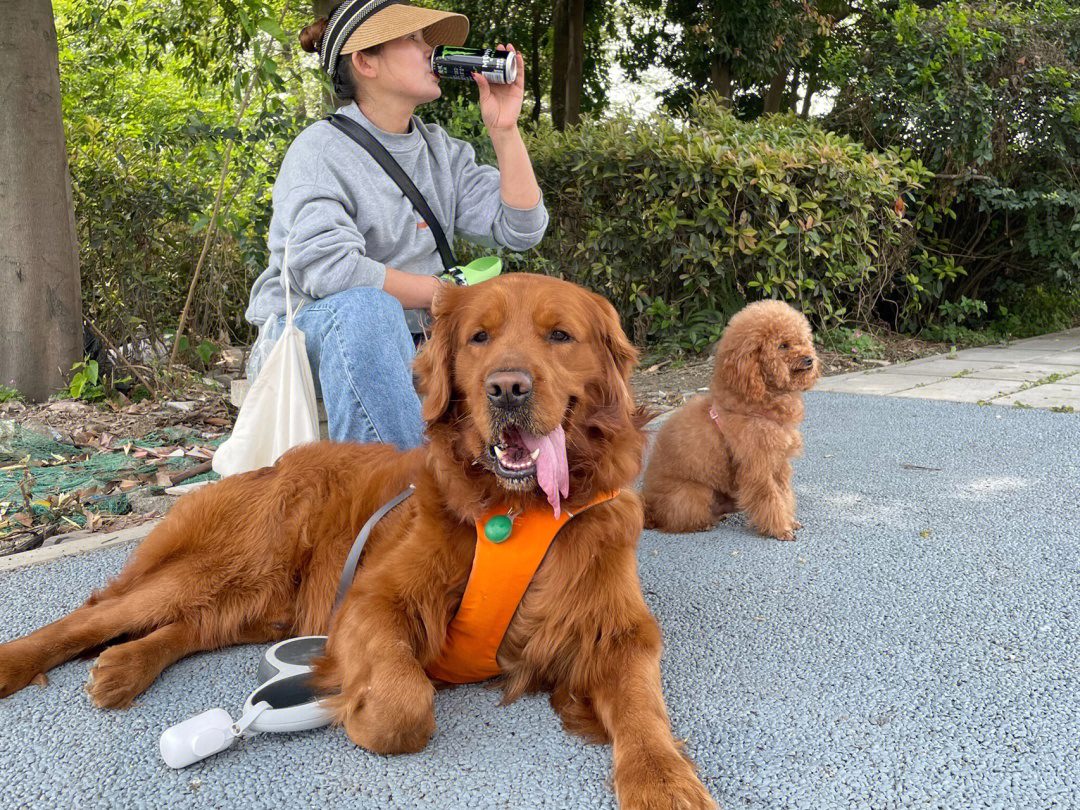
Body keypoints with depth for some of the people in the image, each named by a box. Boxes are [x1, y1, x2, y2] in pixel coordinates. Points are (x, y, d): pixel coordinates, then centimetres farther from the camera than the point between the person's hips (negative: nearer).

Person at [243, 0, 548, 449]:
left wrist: (505, 129, -5)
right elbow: (327, 267, -25)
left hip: (402, 344, 6)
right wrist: (446, 293, -18)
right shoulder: (321, 150, -9)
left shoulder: (440, 150, 11)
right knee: (366, 304, -38)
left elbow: (521, 228, 2)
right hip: (309, 332, -6)